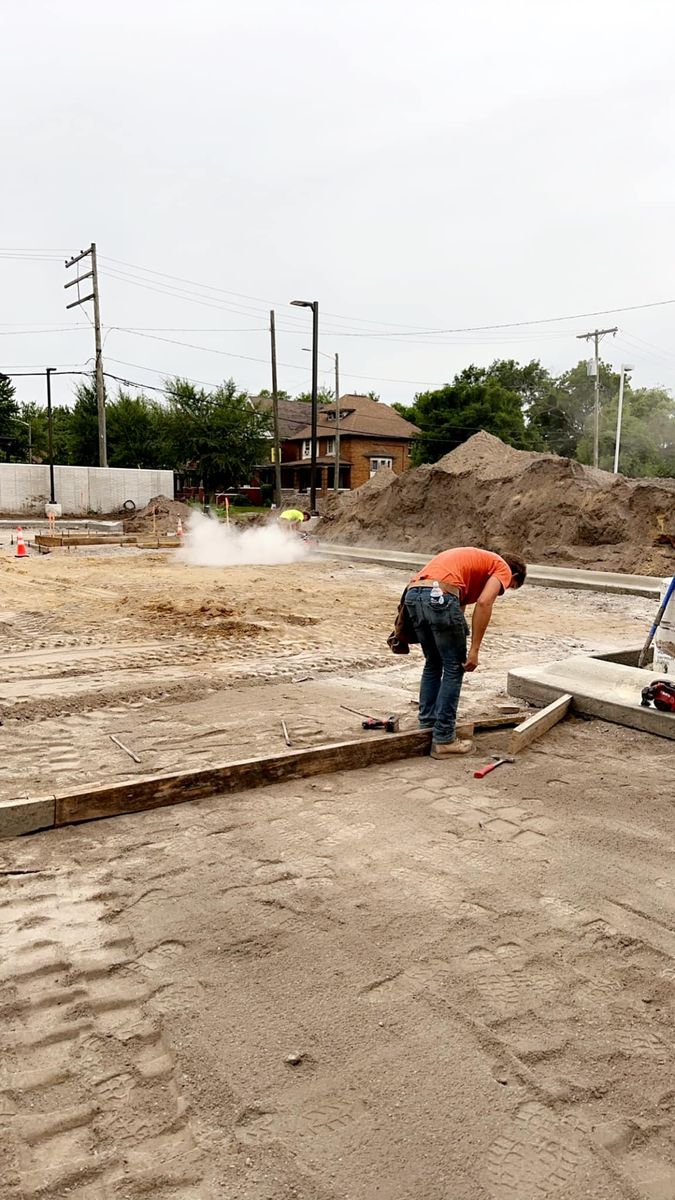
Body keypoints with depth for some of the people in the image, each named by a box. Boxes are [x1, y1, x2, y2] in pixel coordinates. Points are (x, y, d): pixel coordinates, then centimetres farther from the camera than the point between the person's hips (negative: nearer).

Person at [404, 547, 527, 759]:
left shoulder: (473, 561, 38)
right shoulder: (503, 568, 15)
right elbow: (484, 603, -6)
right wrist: (474, 650, -5)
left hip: (412, 594, 8)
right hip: (440, 596, -8)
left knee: (432, 664, 24)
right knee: (454, 668, 6)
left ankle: (425, 728, 30)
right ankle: (443, 739, 11)